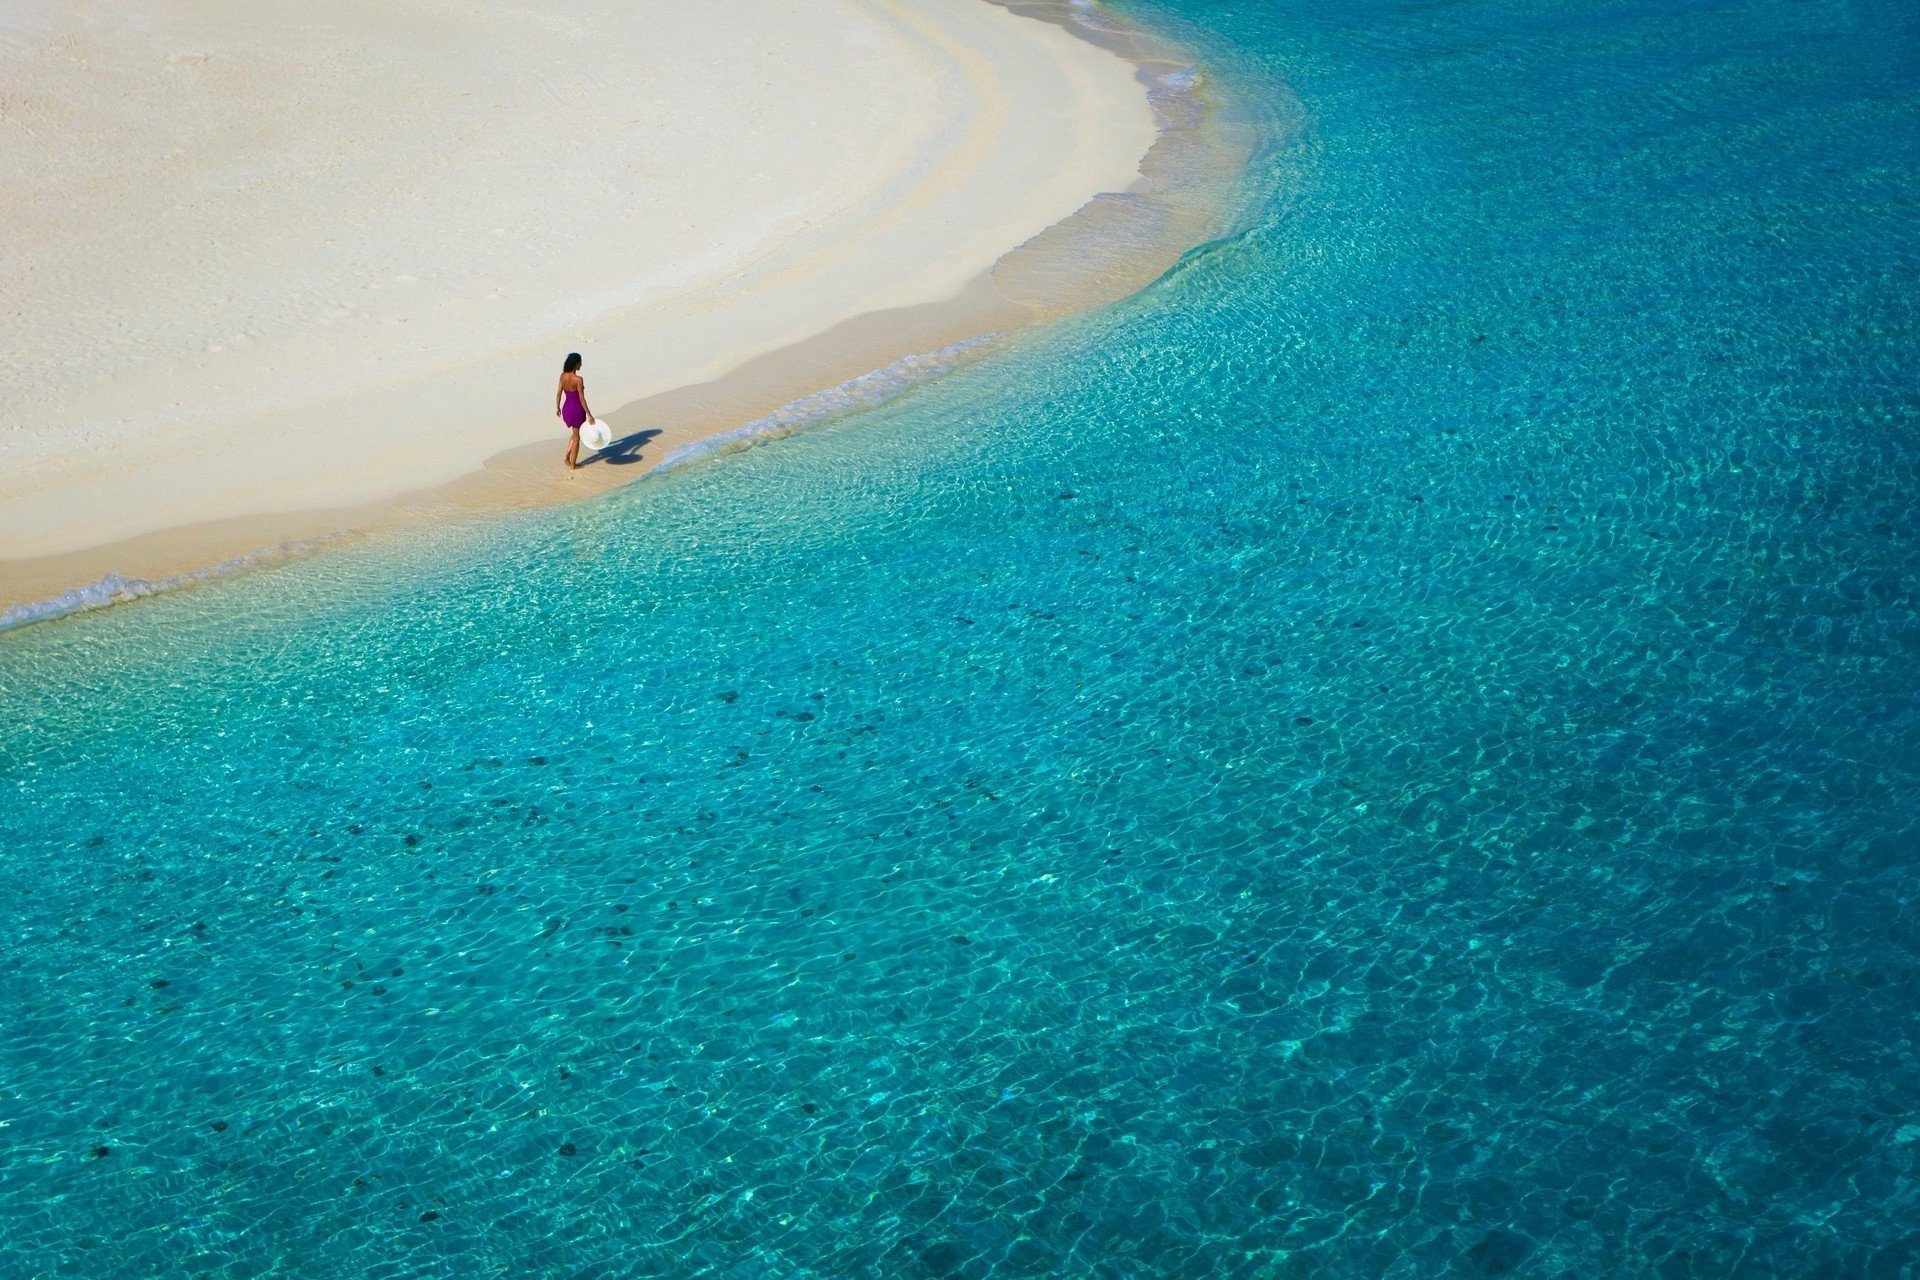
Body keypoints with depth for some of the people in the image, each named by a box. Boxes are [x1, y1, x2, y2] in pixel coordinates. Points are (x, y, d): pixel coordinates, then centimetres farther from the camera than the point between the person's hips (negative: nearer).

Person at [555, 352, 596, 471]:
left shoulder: (563, 376, -5)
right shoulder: (578, 379, -23)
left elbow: (559, 393, 3)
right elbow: (582, 398, -20)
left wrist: (557, 407, 18)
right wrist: (589, 415, -14)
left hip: (566, 408, 6)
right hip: (577, 409, -6)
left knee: (574, 433, 28)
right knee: (576, 437, 11)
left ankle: (567, 457, 22)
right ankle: (573, 465, 20)